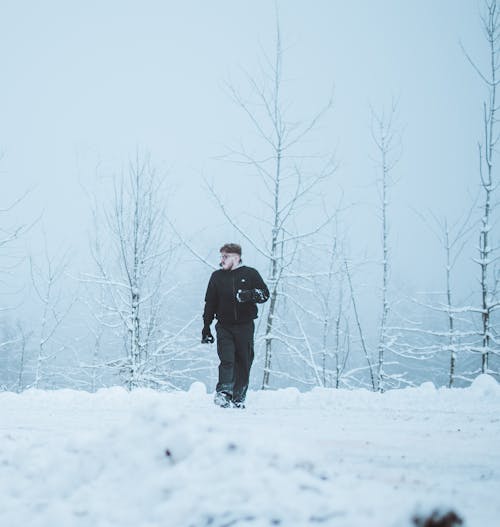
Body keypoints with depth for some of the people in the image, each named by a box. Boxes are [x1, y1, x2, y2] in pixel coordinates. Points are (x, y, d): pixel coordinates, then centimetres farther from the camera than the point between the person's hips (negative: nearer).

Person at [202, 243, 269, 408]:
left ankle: (239, 398, 11)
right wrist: (206, 327, 11)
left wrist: (249, 295, -19)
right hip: (224, 327, 0)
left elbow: (264, 294, 2)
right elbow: (210, 303, 14)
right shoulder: (217, 276, 10)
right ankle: (224, 392, -24)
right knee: (226, 360, -16)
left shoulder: (250, 274, 4)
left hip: (245, 326, 0)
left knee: (244, 363, 3)